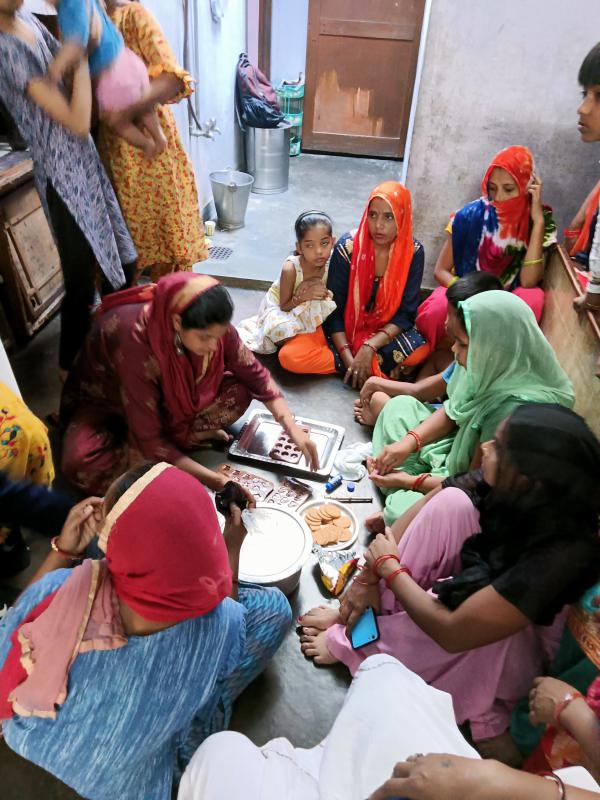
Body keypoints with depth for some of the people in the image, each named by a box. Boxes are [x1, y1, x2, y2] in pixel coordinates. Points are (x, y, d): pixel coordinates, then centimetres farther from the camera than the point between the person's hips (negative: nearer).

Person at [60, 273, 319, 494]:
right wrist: (212, 480, -38)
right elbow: (148, 439, -35)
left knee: (239, 391, -16)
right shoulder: (134, 340, -40)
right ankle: (188, 438, -20)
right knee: (81, 463, -35)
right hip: (108, 401, -4)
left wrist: (294, 430, -20)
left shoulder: (211, 326, -25)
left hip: (166, 397, 4)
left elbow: (256, 376, -10)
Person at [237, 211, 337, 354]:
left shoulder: (330, 264, -20)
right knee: (284, 331, -33)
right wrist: (303, 296, -39)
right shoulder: (290, 268, -31)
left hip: (309, 309, 6)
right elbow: (284, 306, -21)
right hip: (278, 307, -6)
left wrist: (326, 293, -28)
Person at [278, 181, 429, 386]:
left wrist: (369, 347, -26)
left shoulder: (413, 252, -13)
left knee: (420, 350, -32)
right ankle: (379, 367, -17)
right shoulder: (347, 247, -17)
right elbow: (334, 309, -14)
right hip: (344, 329, 1)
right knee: (290, 356, -26)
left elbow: (406, 313, -12)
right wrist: (349, 358, -24)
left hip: (385, 331, 0)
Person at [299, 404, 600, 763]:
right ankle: (377, 608, -8)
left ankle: (347, 643, -8)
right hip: (478, 583, 5)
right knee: (454, 502, -22)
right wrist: (369, 577, -15)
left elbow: (452, 632, -35)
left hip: (511, 650, -4)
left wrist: (390, 567, -21)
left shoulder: (560, 556, -39)